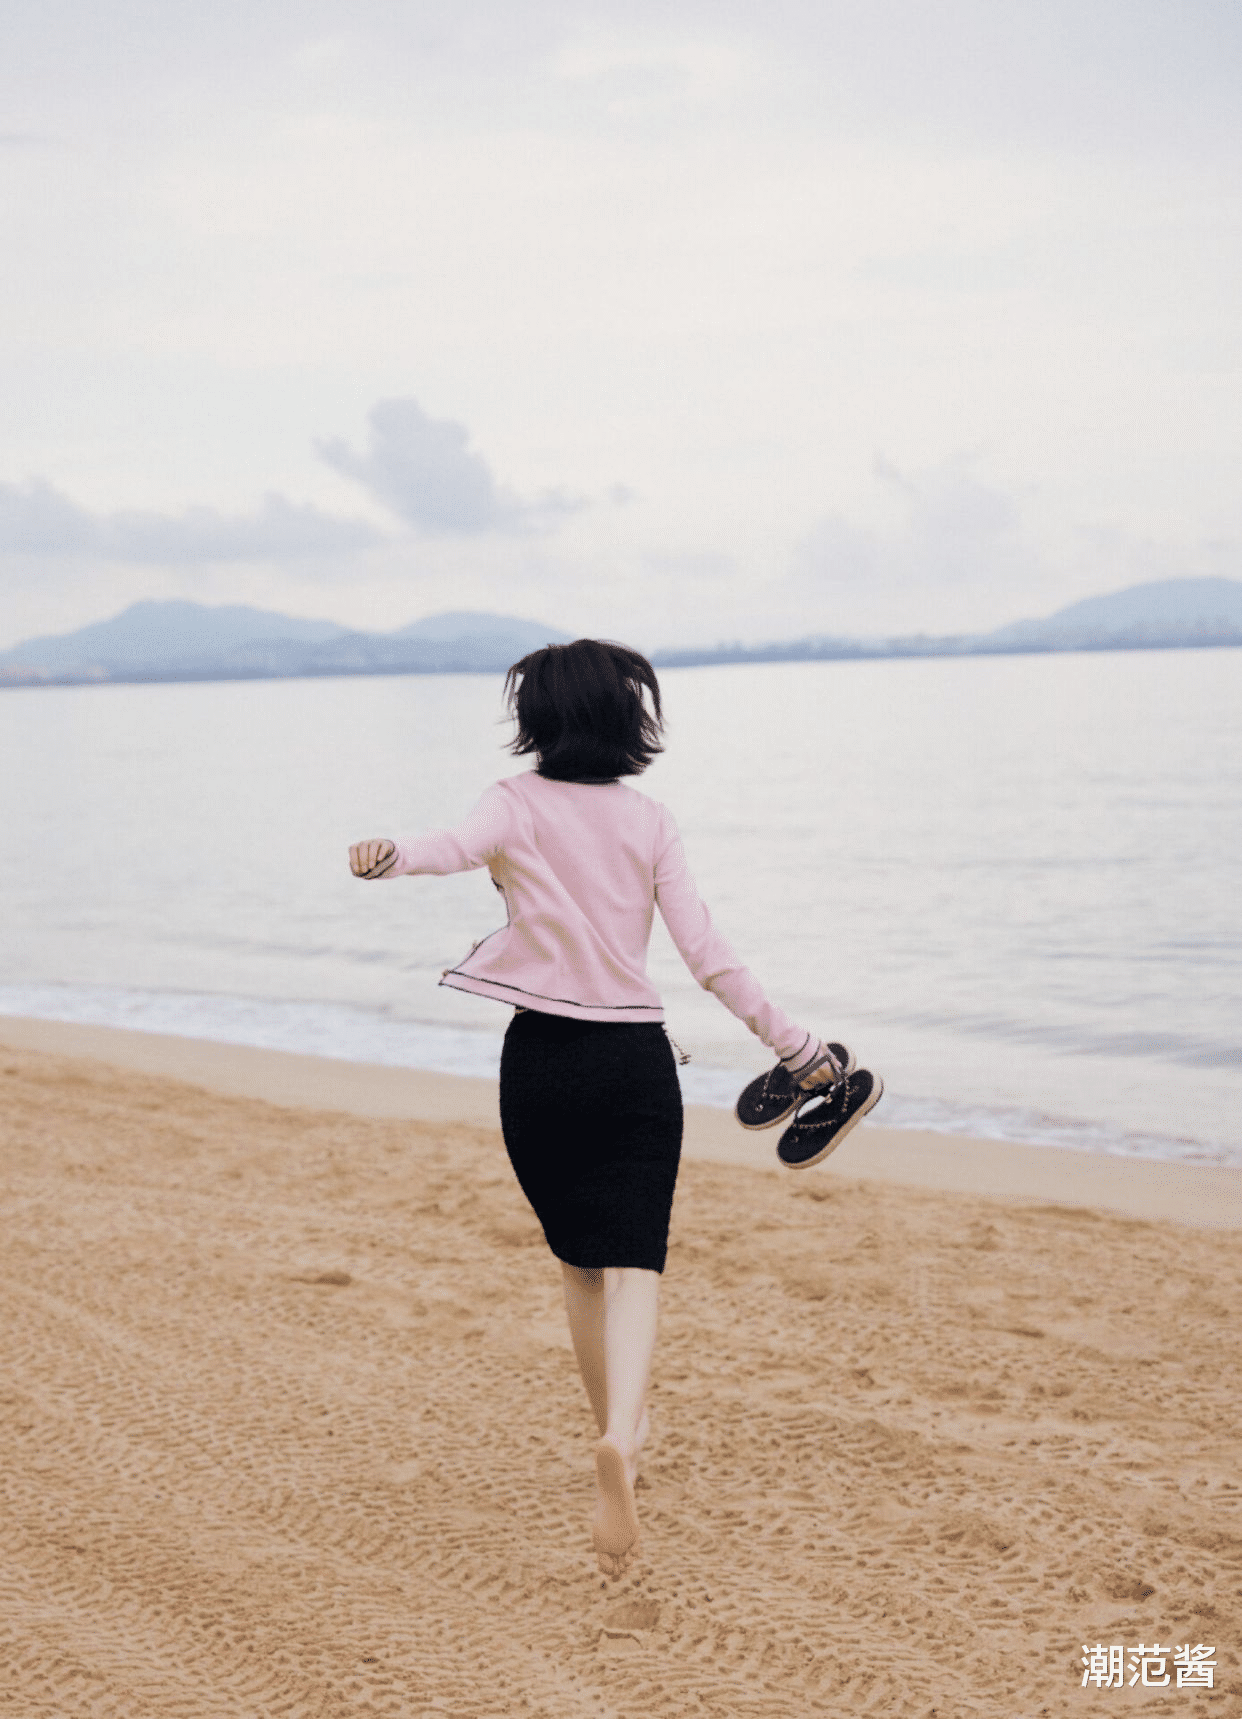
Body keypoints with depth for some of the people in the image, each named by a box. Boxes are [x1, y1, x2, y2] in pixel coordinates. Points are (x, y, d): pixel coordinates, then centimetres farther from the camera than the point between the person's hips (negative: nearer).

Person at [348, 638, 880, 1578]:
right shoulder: (649, 819, 4)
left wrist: (388, 857, -43)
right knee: (633, 1264, -6)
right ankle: (618, 1438, -30)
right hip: (635, 1059, 0)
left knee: (581, 1262, 18)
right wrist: (794, 1044, 2)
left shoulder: (519, 803, 0)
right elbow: (707, 951, -3)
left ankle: (621, 1432, 32)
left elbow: (455, 846, -25)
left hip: (541, 1059, 0)